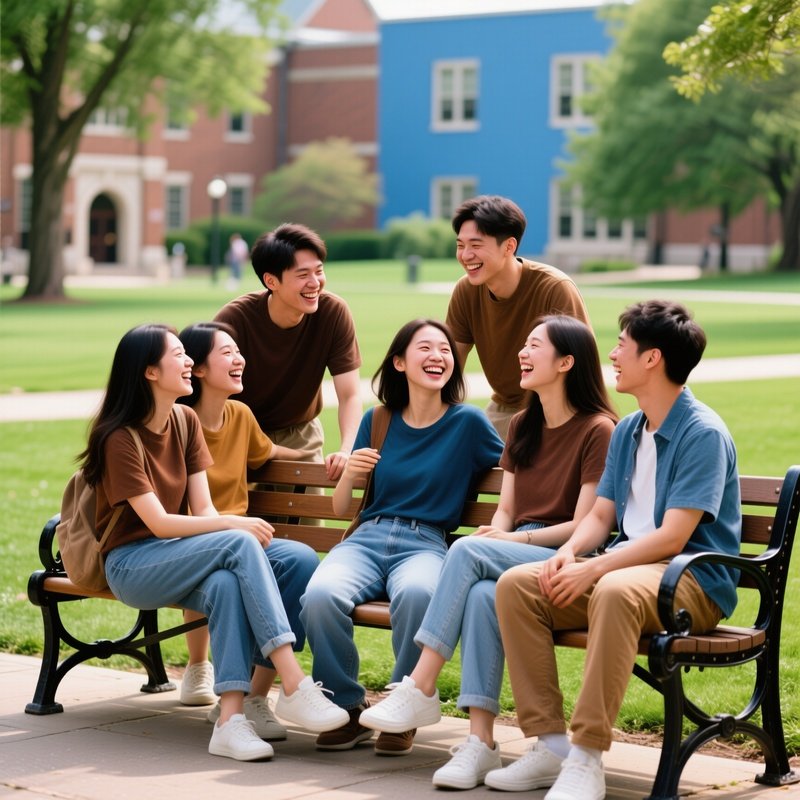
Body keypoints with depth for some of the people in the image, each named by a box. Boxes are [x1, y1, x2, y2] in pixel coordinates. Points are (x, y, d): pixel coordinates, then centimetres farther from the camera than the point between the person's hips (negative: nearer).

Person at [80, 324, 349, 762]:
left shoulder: (185, 421, 9)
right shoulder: (120, 439, -12)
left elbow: (202, 507, 2)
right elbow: (159, 524, -19)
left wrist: (235, 534, -19)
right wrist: (236, 526, -24)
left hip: (175, 560, 5)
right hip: (132, 565, -5)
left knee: (225, 583, -32)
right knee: (240, 544, -30)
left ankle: (230, 720, -42)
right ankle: (294, 687, -35)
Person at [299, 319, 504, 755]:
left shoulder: (467, 422, 4)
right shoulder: (377, 420, 12)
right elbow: (339, 507, 17)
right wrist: (349, 474, -5)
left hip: (425, 545, -2)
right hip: (367, 538, 2)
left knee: (416, 593, -40)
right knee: (321, 595, -33)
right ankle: (346, 710, -12)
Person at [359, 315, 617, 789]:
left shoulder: (598, 431, -5)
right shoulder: (523, 426, 19)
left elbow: (583, 528, -10)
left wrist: (506, 541, -14)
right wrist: (498, 532, -6)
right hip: (515, 560, 6)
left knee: (467, 550, -30)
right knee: (483, 595, -30)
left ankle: (420, 691, -28)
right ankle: (480, 742, -37)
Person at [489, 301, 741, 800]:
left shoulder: (703, 433, -11)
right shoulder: (627, 431, 15)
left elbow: (672, 538, -19)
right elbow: (601, 515, 17)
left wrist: (591, 571, -23)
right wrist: (569, 552, -5)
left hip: (694, 580, -8)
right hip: (626, 565, 8)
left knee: (616, 591, -40)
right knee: (516, 584, -12)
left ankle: (587, 758, -36)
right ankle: (550, 744, -14)